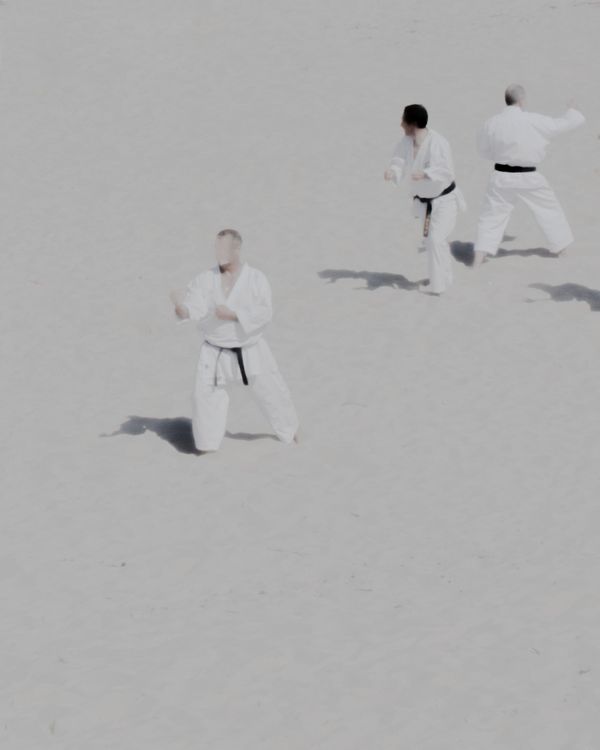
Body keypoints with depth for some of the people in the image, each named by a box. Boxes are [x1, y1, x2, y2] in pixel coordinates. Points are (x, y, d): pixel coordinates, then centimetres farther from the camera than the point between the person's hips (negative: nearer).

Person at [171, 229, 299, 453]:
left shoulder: (256, 278, -10)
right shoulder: (206, 279, -7)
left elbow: (264, 313, -18)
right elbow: (193, 308, -17)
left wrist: (232, 314, -29)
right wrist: (181, 307, -41)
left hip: (251, 351, -1)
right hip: (216, 352, 1)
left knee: (270, 391, 10)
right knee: (205, 393, -10)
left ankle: (290, 432, 35)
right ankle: (207, 445, 5)